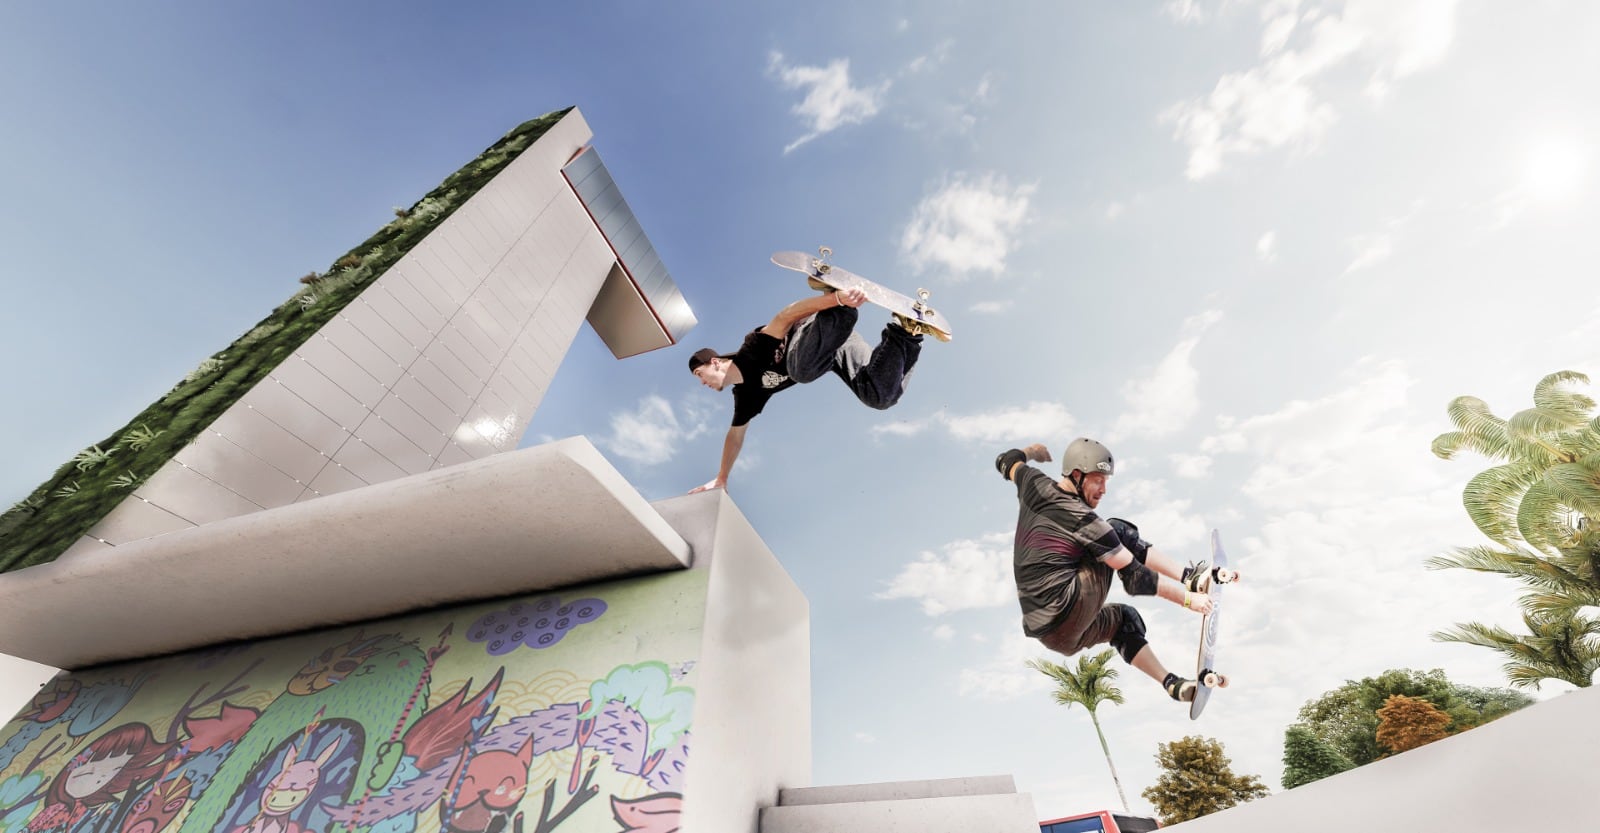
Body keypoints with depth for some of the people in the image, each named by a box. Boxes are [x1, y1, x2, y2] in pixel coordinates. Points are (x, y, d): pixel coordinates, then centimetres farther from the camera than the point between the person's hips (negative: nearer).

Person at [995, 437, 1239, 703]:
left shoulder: (1033, 484, 2)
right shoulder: (1082, 521, -14)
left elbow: (1006, 462, 25)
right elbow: (1134, 579, -9)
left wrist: (1032, 451, 44)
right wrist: (1188, 598, 1)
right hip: (1068, 612, -7)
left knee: (1124, 618, 33)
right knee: (1120, 533, 1)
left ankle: (1172, 683, 33)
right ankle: (1192, 578, 9)